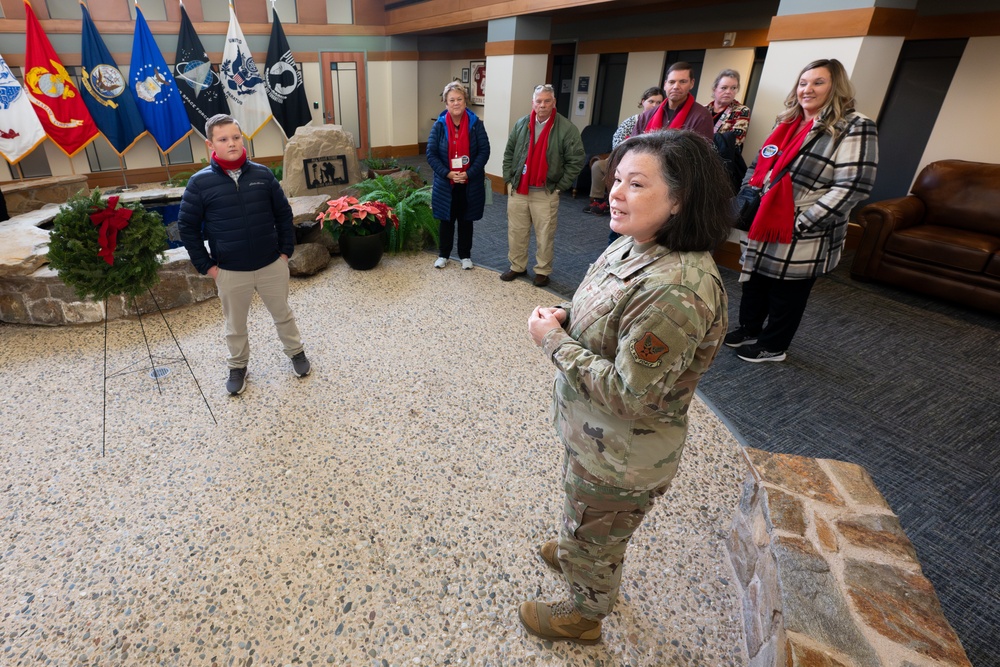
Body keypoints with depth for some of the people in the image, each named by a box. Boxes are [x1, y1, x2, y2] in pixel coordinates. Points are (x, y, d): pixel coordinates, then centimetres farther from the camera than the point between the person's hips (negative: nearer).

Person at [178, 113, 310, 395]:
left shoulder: (262, 174, -4)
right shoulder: (200, 183, -9)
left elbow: (283, 213, 4)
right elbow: (187, 227, -2)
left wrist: (286, 250, 1)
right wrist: (206, 266, -4)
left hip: (272, 265, 1)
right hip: (230, 272, 0)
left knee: (283, 314, 18)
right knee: (235, 325, 16)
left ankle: (296, 352, 40)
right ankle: (238, 366, 38)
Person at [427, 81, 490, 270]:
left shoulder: (476, 124, -7)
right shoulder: (439, 125, -6)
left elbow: (484, 151, -8)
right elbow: (431, 154, -6)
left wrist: (469, 173, -17)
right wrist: (447, 173, -18)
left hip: (470, 183, 0)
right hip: (445, 183, 0)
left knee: (465, 220, 12)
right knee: (446, 220, 12)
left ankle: (465, 255, 28)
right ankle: (443, 254, 28)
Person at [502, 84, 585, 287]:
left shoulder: (567, 128, -7)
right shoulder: (521, 125, 5)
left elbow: (576, 160, -6)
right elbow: (508, 153, 12)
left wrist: (560, 185, -9)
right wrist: (508, 178, 4)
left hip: (546, 192, -3)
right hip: (517, 189, 4)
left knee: (544, 235, 5)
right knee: (516, 232, 11)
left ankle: (542, 271, 21)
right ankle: (517, 266, 27)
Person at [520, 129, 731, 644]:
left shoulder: (676, 292, -36)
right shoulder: (635, 244, -6)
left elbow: (630, 395, -32)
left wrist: (554, 341, -25)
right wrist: (564, 316, -10)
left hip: (620, 458, -8)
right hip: (594, 433, 8)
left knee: (595, 538, 20)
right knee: (583, 514, 35)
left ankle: (584, 615, 50)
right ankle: (575, 554, 65)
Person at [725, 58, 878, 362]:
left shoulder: (853, 128, -10)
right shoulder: (787, 122, 12)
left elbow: (852, 185, -17)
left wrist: (802, 223, -21)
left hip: (802, 238, -6)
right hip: (764, 225, 7)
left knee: (786, 293, 6)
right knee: (754, 283, 16)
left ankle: (772, 346, 23)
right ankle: (748, 330, 35)